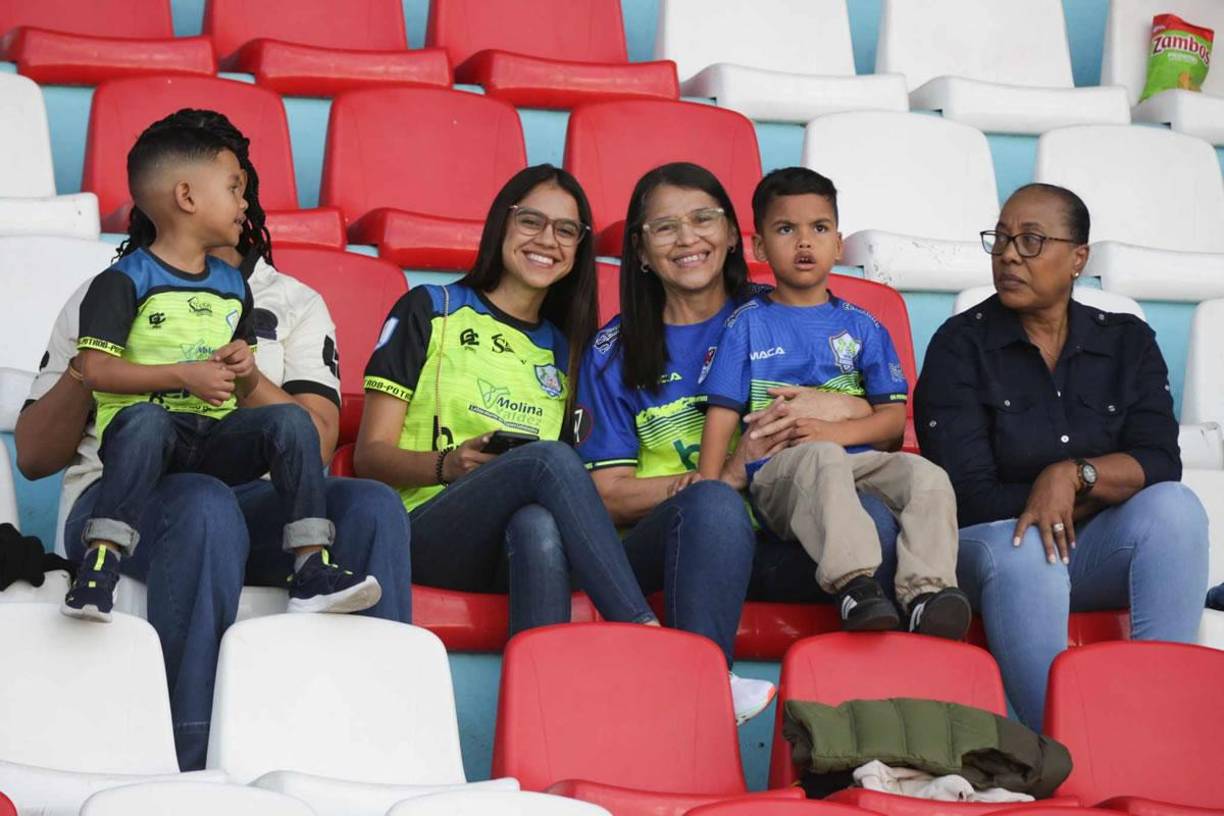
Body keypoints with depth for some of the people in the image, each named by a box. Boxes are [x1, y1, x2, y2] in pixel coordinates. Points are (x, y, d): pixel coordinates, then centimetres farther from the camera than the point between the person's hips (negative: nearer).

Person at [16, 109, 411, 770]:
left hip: (253, 499, 2)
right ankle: (194, 768, -39)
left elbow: (317, 446, 7)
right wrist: (82, 373, -1)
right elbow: (33, 457, 17)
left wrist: (248, 378, -10)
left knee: (373, 505, -30)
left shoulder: (292, 305, 24)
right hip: (118, 497, -2)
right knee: (204, 505, -39)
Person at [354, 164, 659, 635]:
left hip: (522, 545, 3)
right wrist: (448, 465, -14)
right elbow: (371, 455, 6)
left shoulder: (565, 349, 26)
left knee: (538, 525, -37)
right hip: (429, 536, -3)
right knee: (549, 457, -33)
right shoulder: (430, 311, 13)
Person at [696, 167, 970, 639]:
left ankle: (928, 590, -42)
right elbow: (722, 415, 6)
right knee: (823, 461, -37)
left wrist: (832, 432, -8)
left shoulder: (862, 327, 19)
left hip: (857, 460, 3)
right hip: (777, 472, -3)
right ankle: (854, 583, -53)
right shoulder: (747, 326, 14)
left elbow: (893, 418, 11)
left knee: (927, 476, -26)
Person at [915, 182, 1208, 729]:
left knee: (1176, 508, -26)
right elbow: (969, 496, -11)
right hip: (989, 541, -3)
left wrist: (1074, 475, -25)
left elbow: (1161, 466, -6)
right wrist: (1101, 492, -7)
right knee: (1022, 553, -37)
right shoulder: (961, 345, -2)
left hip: (1095, 551, 3)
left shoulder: (1127, 342, 8)